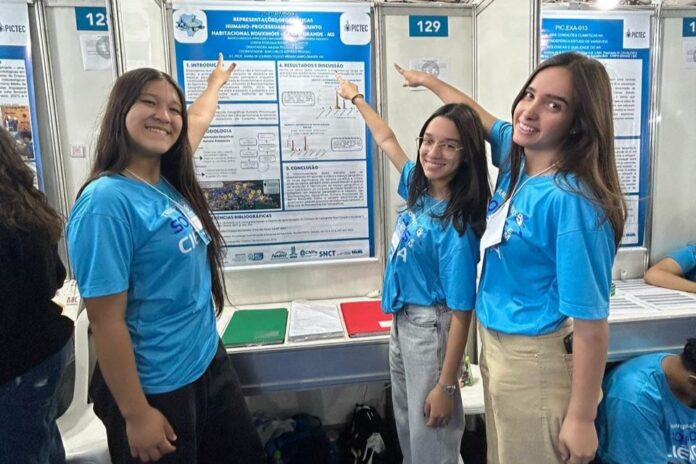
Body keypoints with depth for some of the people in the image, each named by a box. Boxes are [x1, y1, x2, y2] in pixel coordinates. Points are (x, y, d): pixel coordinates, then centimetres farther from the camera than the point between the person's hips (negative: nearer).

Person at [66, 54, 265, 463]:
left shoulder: (170, 182, -1)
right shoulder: (107, 201, -22)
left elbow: (199, 120, 20)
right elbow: (107, 321, -21)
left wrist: (217, 82, 36)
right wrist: (137, 414, -16)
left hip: (209, 362, 8)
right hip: (156, 389, -7)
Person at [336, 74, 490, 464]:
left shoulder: (456, 224, -25)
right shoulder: (419, 188, -4)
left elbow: (461, 312, -23)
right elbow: (387, 140, 13)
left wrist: (446, 386, -20)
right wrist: (357, 98, 25)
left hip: (430, 328, -8)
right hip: (402, 320, 8)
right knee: (408, 423, 26)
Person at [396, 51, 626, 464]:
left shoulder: (571, 201, -27)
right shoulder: (516, 154, -4)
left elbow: (591, 321, -24)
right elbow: (478, 115, 16)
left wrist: (581, 419, -19)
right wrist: (427, 80, 29)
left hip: (536, 359, -8)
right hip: (494, 342, 8)